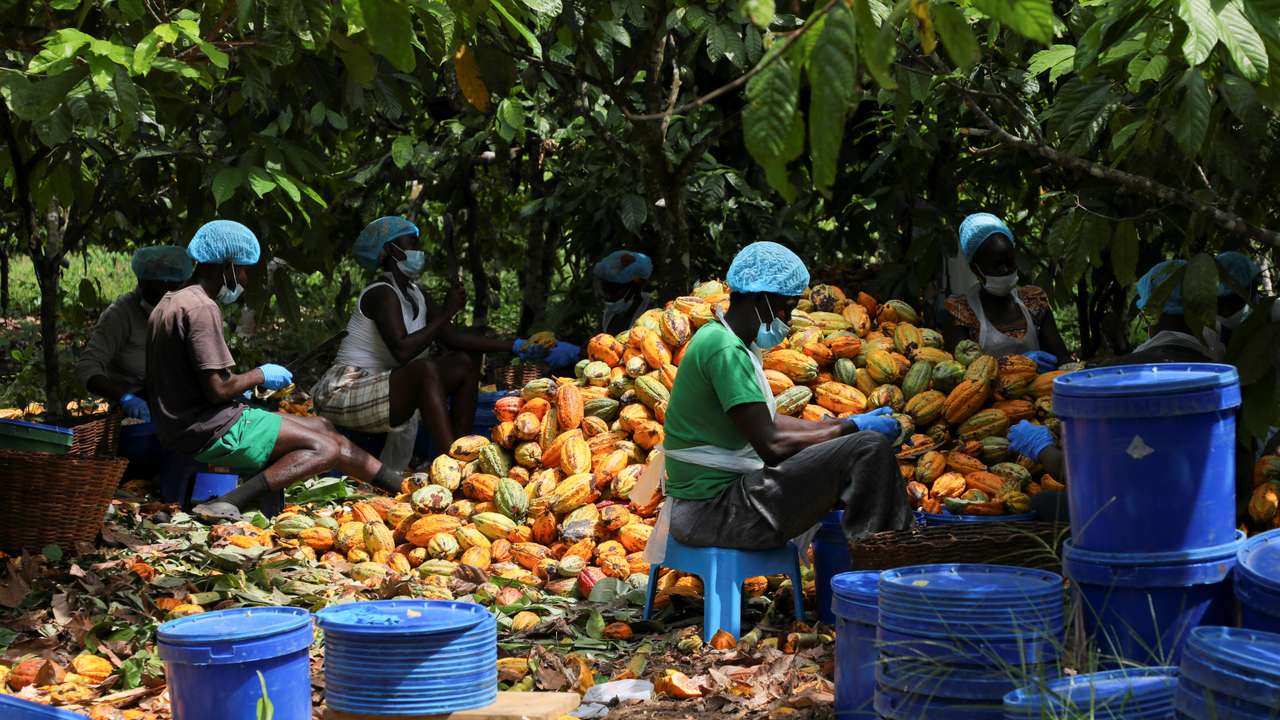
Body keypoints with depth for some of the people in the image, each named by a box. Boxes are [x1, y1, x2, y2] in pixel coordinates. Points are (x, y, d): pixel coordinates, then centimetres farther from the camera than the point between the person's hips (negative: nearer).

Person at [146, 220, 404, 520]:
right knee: (325, 448, -14)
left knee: (322, 426, 15)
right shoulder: (203, 309, -18)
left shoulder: (171, 304, 15)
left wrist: (239, 390, 15)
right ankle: (227, 504, -27)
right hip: (211, 433, -11)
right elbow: (217, 389, -22)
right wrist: (260, 375, -6)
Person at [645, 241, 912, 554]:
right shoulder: (726, 351, -18)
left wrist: (848, 423, 13)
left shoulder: (717, 338, 15)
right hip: (713, 510, -11)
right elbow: (772, 446, -21)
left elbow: (768, 423, 21)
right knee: (869, 449, -18)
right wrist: (852, 428, -11)